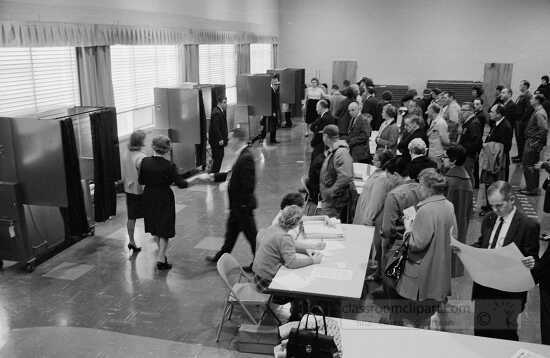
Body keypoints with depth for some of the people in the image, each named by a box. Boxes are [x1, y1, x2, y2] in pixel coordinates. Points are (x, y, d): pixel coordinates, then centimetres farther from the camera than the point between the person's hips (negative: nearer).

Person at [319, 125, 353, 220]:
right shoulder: (332, 151, 14)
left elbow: (346, 177, -30)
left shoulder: (341, 153, -21)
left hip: (334, 202, -10)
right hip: (327, 200, 10)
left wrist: (331, 192, -23)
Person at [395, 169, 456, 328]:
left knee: (411, 318, 6)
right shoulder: (449, 206, 1)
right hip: (440, 271, 9)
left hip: (422, 275, -8)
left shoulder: (426, 210, -25)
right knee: (427, 316, 22)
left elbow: (417, 244, -24)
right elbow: (452, 234, 13)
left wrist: (409, 228, -7)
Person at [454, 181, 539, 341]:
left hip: (508, 292, -5)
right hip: (483, 286, 6)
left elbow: (532, 258, -8)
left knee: (505, 336, 7)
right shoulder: (488, 219, 7)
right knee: (481, 331, 17)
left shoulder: (528, 225, -12)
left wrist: (530, 263, -31)